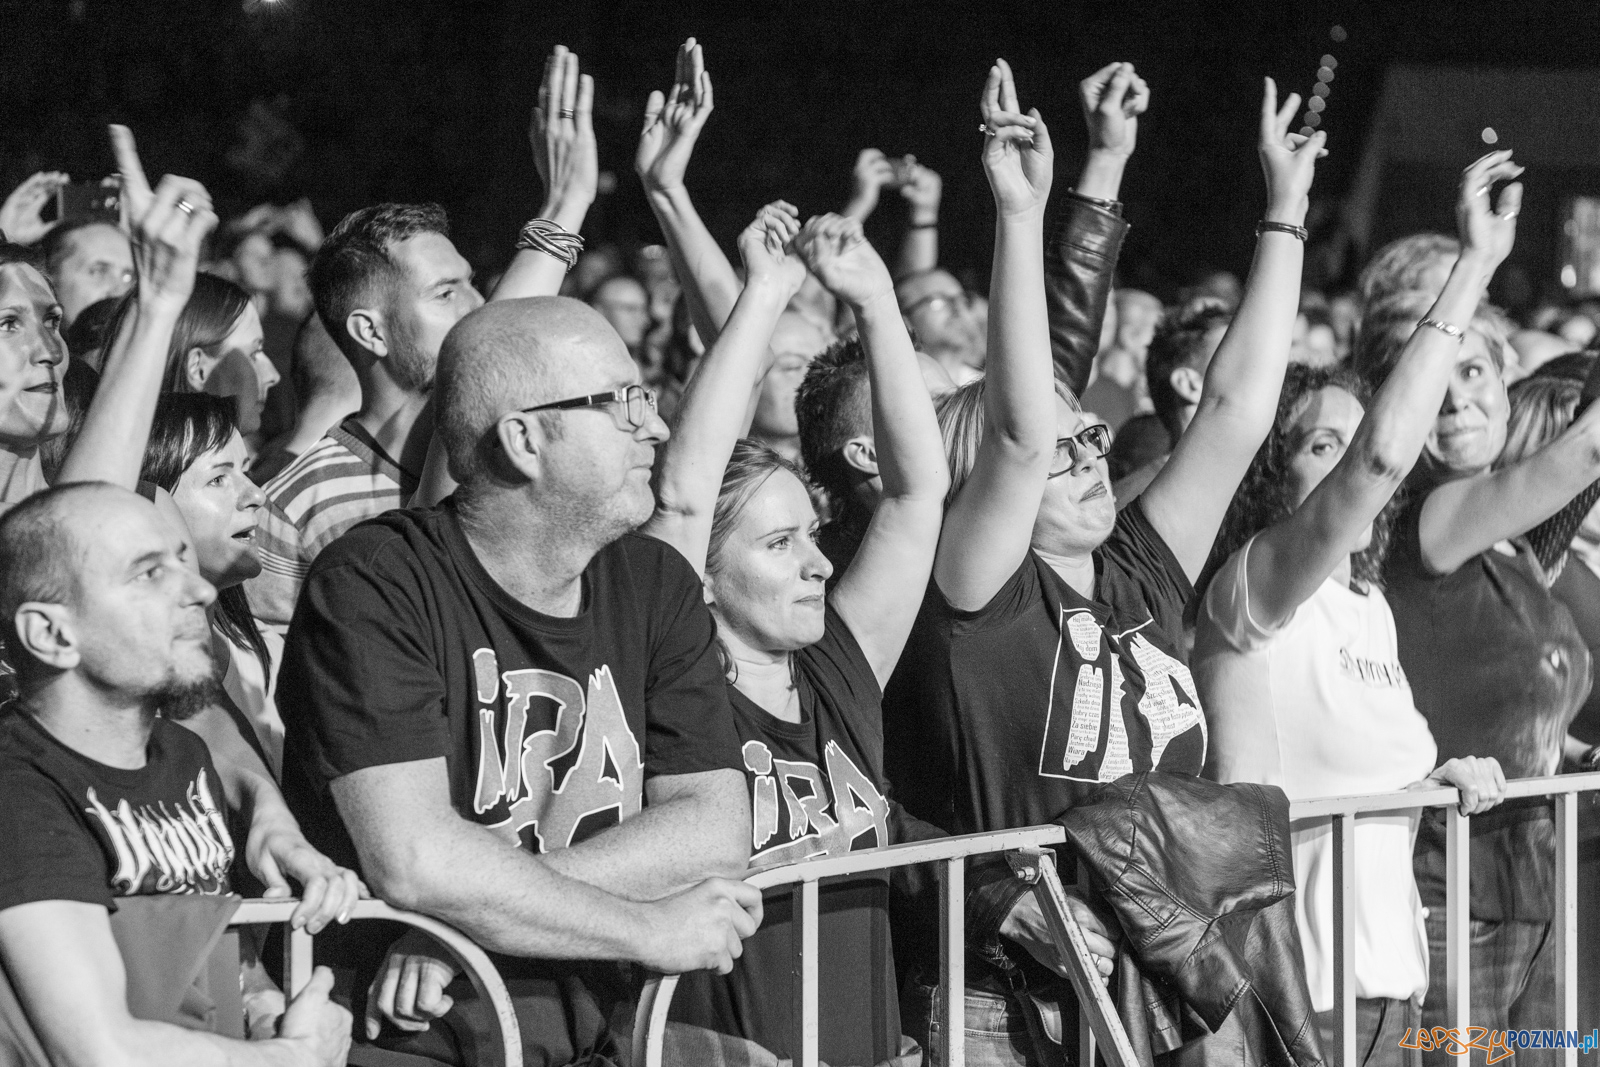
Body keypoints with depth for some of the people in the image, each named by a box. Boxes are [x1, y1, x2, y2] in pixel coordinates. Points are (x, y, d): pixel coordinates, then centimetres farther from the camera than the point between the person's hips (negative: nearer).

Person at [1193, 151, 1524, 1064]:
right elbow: (1382, 458, -27)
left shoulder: (1369, 604, 14)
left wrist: (1445, 775, 4)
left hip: (1390, 971, 8)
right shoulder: (1250, 589, -12)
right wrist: (1475, 267, -25)